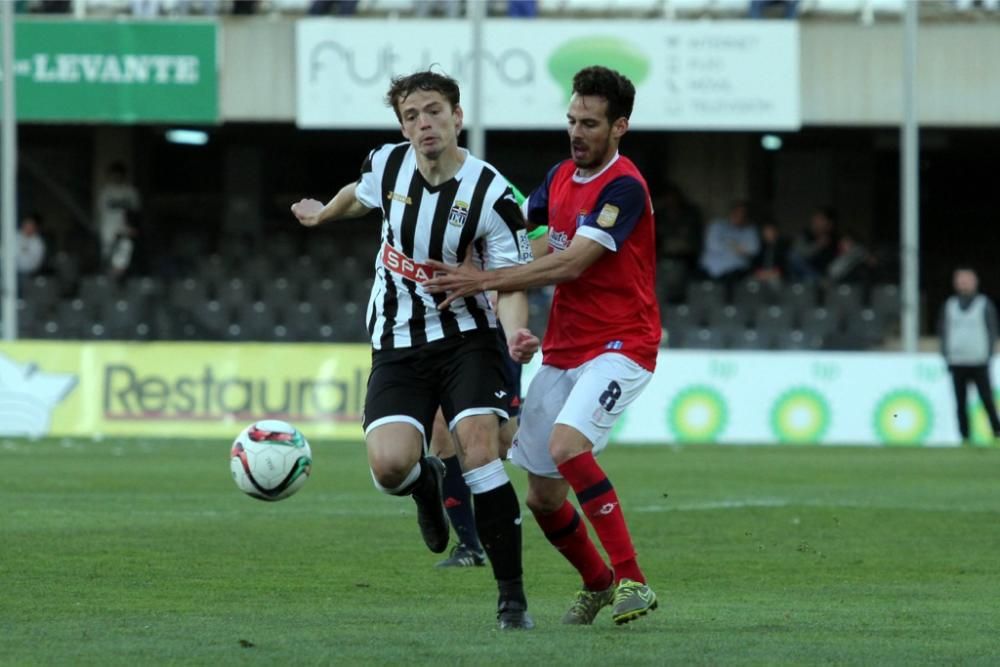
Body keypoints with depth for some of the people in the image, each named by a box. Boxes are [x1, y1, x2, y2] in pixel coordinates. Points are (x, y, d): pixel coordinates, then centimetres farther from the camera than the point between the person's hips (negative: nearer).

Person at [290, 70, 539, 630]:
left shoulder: (493, 195, -15)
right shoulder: (387, 164, -3)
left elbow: (511, 283, -13)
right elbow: (362, 195, 23)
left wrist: (516, 333, -35)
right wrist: (323, 213, 43)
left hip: (466, 338, -3)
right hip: (397, 345, 3)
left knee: (480, 449, -22)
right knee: (390, 466, -18)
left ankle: (512, 596, -13)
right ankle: (427, 485, 23)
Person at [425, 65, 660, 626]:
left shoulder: (623, 187, -16)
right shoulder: (562, 176, 10)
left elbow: (571, 264, -23)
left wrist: (483, 281, -24)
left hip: (619, 346, -8)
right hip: (563, 351, 8)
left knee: (567, 444, -31)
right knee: (543, 495, 5)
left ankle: (633, 582, -26)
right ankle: (598, 585, 30)